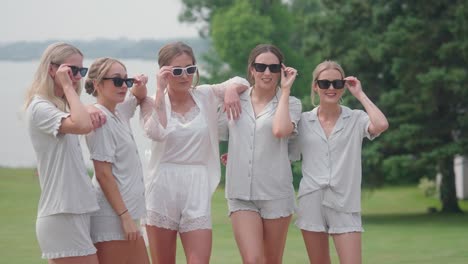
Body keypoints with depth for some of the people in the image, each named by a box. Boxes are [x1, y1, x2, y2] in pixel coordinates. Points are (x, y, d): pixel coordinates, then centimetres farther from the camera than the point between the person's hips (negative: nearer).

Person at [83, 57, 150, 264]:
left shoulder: (119, 111, 10)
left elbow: (139, 98, 33)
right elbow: (103, 174, -18)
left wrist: (140, 86, 8)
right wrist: (125, 216, -19)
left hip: (126, 212, 10)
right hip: (112, 216, -10)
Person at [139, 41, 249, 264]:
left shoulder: (206, 96, 7)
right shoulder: (153, 102, 1)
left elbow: (241, 82, 13)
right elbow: (156, 132, -18)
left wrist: (231, 90, -10)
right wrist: (160, 90, -14)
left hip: (198, 189, 1)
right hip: (163, 188, -1)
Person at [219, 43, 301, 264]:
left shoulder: (290, 103, 3)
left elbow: (280, 130, -19)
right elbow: (218, 134, 23)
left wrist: (285, 89, -11)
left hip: (276, 193, -1)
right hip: (241, 194, 1)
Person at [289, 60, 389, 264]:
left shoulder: (356, 120, 1)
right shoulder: (303, 121, 6)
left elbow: (381, 125, -20)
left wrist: (360, 94, -8)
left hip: (344, 203, -2)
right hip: (311, 202, 2)